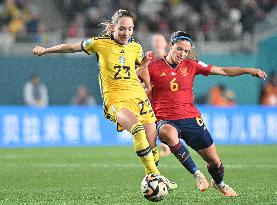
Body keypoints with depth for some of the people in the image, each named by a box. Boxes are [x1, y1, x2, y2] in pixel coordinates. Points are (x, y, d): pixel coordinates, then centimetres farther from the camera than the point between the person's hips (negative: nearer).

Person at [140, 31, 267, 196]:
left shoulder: (191, 65, 7)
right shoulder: (154, 68, 1)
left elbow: (223, 71, 7)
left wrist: (249, 70, -2)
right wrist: (144, 64, -16)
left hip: (191, 119, 3)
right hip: (166, 120, -3)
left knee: (215, 161, 2)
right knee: (169, 134, -41)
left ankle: (219, 183, 38)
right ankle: (197, 174, -27)